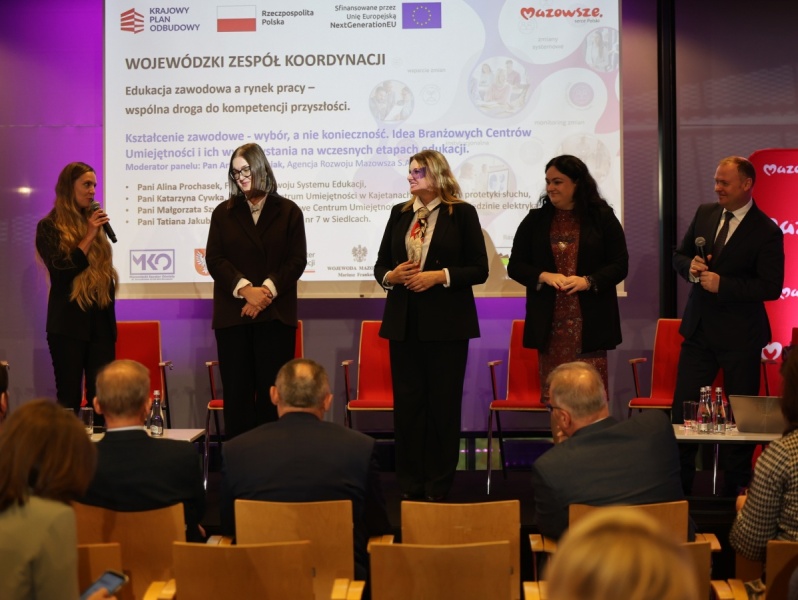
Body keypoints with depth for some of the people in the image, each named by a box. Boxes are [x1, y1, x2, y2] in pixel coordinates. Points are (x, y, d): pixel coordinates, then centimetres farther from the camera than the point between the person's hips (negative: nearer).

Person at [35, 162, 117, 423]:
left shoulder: (94, 222, 12)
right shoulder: (49, 227, -2)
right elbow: (61, 271, -13)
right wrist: (89, 236, -14)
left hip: (101, 321, 4)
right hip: (68, 324, -4)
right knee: (69, 395, -1)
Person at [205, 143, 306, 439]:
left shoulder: (288, 211, 8)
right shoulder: (223, 213, 12)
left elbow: (297, 260, 0)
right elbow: (214, 259, 2)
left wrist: (267, 290, -14)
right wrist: (245, 289, -13)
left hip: (275, 315, -1)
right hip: (232, 314, 1)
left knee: (272, 392, 0)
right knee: (236, 391, 2)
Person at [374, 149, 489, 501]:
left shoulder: (462, 213, 0)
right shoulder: (399, 213, 12)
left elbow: (479, 269, -3)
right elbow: (380, 263, 16)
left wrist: (440, 276, -16)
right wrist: (391, 276, -6)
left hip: (446, 323, -4)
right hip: (404, 322, 4)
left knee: (443, 403, 2)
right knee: (406, 403, 5)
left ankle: (438, 486, 12)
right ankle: (410, 486, 15)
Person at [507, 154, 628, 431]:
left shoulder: (602, 218, 4)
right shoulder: (535, 220, 10)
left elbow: (620, 265, 3)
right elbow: (515, 266, 9)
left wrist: (587, 281, -15)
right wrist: (544, 276, -11)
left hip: (589, 322, -2)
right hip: (549, 323, 2)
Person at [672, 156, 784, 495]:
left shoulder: (766, 232, -12)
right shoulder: (704, 213, 5)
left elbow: (771, 287, -17)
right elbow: (679, 255, 15)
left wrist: (722, 284, -22)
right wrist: (690, 266, -8)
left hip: (740, 336, -5)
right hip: (699, 328, 5)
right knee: (683, 407, 7)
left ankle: (737, 487, 22)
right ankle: (679, 482, 19)